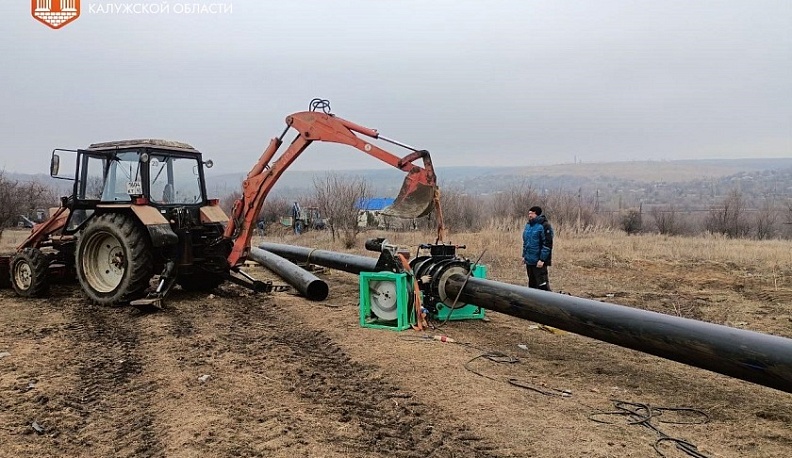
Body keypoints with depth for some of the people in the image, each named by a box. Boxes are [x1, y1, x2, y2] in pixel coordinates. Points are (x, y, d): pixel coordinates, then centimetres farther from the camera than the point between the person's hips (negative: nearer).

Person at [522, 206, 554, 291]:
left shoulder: (544, 225, -13)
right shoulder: (528, 225, 12)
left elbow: (547, 244, -17)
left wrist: (542, 259, -20)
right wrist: (524, 255, 16)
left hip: (539, 262, -8)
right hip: (529, 261, 8)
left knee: (542, 285, -9)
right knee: (532, 284, 16)